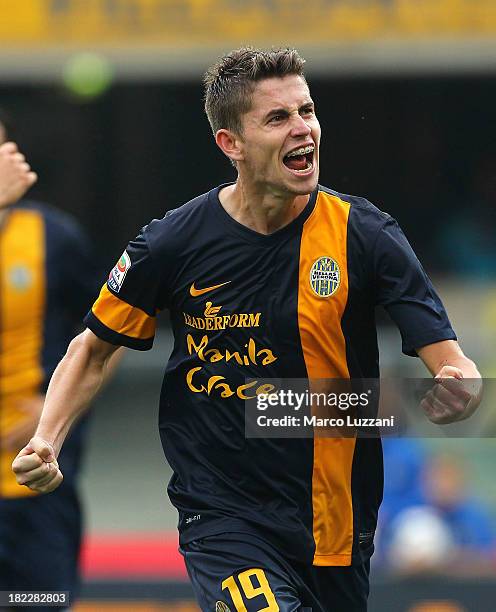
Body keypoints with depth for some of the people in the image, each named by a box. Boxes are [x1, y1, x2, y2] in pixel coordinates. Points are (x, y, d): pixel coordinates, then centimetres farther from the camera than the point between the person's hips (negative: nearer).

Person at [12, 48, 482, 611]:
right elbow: (94, 349, 9)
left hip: (338, 524, 2)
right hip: (220, 516, -2)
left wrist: (459, 388, -33)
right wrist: (46, 441, -6)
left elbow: (448, 359, -9)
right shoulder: (174, 242, -5)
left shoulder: (365, 234, -6)